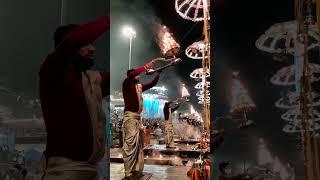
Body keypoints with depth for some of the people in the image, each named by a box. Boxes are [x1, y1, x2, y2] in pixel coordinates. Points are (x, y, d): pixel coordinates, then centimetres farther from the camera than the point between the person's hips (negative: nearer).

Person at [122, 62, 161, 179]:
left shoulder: (139, 86, 17)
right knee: (130, 144, -11)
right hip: (130, 116, -8)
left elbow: (152, 84, 24)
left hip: (138, 117, 8)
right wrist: (146, 66, -18)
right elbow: (131, 74, -22)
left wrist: (158, 73, 13)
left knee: (139, 144, 8)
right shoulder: (126, 84, -3)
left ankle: (137, 170, 15)